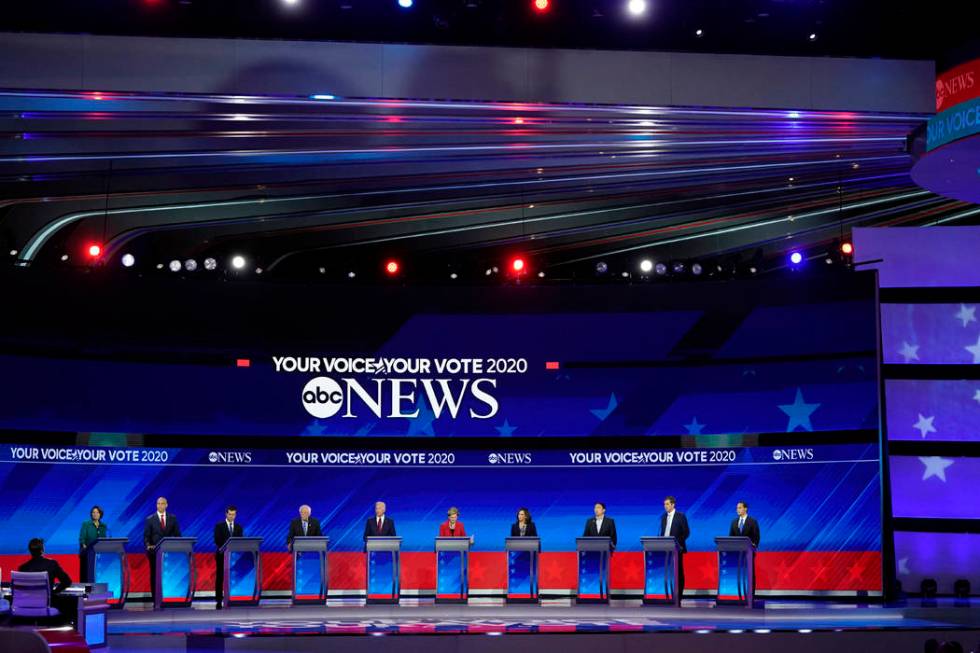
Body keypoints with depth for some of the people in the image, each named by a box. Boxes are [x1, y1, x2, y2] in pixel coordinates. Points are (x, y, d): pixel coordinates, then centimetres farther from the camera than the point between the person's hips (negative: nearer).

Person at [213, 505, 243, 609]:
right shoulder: (219, 526, 0)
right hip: (222, 555, -3)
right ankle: (218, 601, 2)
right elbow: (217, 541, -8)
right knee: (220, 578, -1)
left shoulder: (238, 527, 11)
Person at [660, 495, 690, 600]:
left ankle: (679, 593, 5)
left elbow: (686, 532, -7)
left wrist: (679, 542, -15)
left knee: (678, 571, 1)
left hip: (676, 548, -5)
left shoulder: (680, 516, -5)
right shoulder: (663, 517, 11)